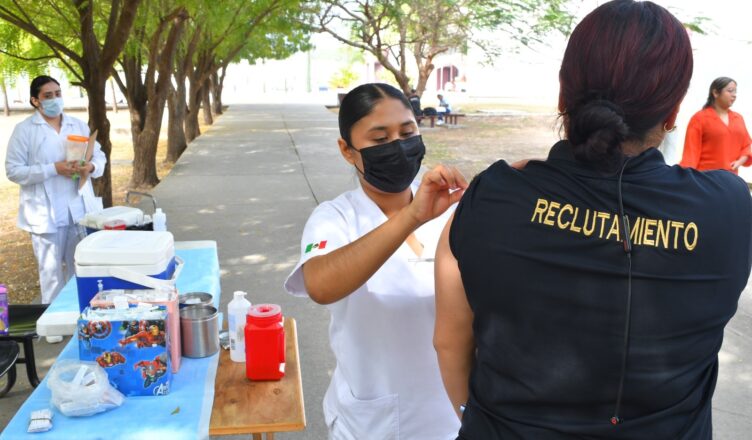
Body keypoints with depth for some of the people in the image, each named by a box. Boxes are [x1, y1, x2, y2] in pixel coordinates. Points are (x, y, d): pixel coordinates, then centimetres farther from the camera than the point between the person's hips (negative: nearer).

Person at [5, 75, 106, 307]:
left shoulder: (79, 125, 10)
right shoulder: (24, 130, -3)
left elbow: (100, 157, 11)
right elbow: (13, 171, -8)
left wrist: (91, 167, -13)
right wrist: (54, 169, -19)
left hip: (79, 209, 4)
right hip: (46, 213, -4)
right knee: (52, 272, 2)